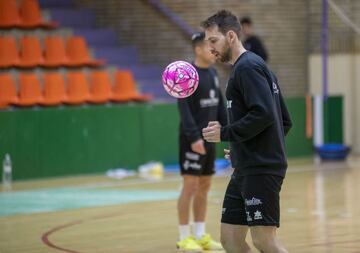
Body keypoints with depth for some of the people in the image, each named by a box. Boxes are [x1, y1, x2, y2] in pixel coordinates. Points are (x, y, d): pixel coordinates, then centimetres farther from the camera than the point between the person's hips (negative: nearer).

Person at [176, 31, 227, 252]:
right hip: (193, 139, -8)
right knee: (190, 186, -5)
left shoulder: (213, 73, 11)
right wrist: (194, 137, -24)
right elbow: (184, 108, -17)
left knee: (205, 186, 10)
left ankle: (200, 235, 16)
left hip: (209, 138, 8)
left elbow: (220, 104, 17)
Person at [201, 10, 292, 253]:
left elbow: (263, 114, -23)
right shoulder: (255, 66, 20)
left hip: (261, 170, -10)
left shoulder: (247, 67, -10)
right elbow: (285, 121, 21)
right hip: (246, 169, 10)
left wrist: (225, 133, -15)